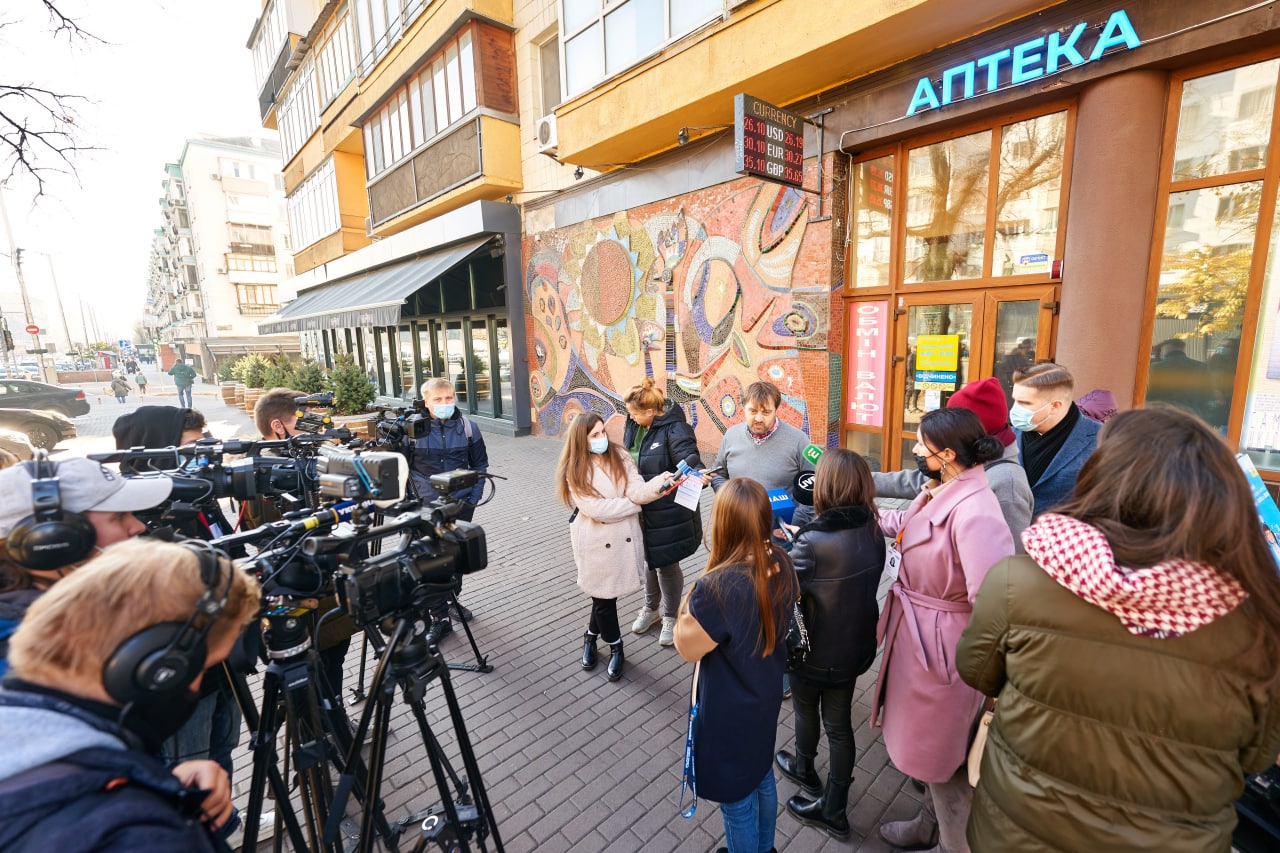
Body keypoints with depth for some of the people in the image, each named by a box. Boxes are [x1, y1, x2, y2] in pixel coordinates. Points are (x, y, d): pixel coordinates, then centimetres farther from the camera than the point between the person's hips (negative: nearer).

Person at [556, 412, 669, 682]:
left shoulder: (620, 456, -2)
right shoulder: (575, 471, -12)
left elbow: (636, 491, -14)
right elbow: (596, 508, -20)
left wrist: (658, 483, -34)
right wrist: (633, 504, -13)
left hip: (624, 537, 3)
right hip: (595, 541, -3)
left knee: (605, 594, 15)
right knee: (604, 595, 9)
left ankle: (591, 636, 42)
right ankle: (615, 646, 34)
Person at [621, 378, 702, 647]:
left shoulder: (674, 428, -22)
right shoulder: (633, 425, -1)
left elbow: (689, 458, -31)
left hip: (668, 511, -6)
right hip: (641, 508, 6)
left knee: (666, 563, 10)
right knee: (649, 559, 23)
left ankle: (670, 617, 35)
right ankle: (650, 608, 46)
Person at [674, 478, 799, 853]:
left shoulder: (717, 587, -37)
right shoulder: (782, 563, -15)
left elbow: (687, 647, -21)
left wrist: (691, 602, -11)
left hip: (729, 710, -7)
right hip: (766, 693, 7)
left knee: (736, 797, 21)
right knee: (762, 775, 32)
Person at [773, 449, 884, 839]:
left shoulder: (813, 542, -32)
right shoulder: (872, 529, -11)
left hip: (815, 652, -5)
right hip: (856, 646, 5)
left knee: (805, 711, 24)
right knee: (839, 722, 21)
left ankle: (804, 770, 53)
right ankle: (834, 810, 40)